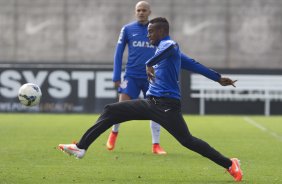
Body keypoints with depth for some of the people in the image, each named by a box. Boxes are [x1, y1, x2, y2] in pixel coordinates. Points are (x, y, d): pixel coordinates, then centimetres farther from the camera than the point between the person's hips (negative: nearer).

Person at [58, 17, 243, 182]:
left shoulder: (169, 44, -5)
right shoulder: (165, 47, 23)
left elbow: (169, 47, -34)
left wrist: (149, 64, -42)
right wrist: (218, 78, 35)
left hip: (166, 105, -9)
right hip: (151, 102, 9)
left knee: (187, 140, -15)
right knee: (111, 111, 3)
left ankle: (230, 164, -6)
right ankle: (81, 147, 4)